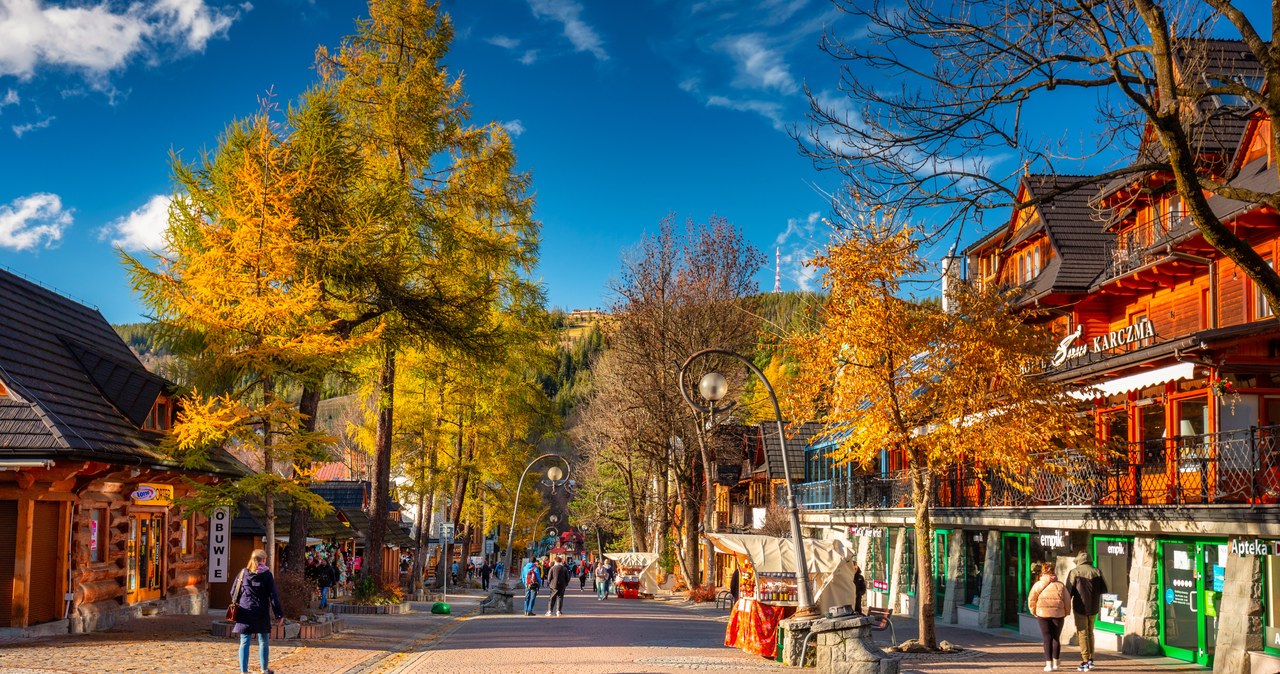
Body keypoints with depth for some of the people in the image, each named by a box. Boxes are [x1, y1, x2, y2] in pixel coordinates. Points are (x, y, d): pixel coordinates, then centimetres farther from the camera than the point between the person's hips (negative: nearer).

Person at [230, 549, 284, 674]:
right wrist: (279, 614, -3)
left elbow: (233, 592, 6)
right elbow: (273, 596, -6)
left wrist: (237, 603, 24)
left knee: (244, 642, 2)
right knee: (263, 641, 12)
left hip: (244, 612, 1)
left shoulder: (243, 573, 2)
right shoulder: (267, 575, -4)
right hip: (261, 614, -1)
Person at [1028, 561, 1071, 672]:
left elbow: (1031, 599, 2)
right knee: (1056, 638, 13)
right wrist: (1066, 612, 18)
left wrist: (1033, 611, 15)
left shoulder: (1038, 585, 3)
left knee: (1047, 638, 3)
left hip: (1043, 613, -1)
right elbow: (1067, 600, 4)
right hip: (1058, 613, 1)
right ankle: (1055, 663, 17)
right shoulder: (1060, 585, 6)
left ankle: (1049, 664, -2)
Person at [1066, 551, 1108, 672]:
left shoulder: (1074, 572, -9)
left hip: (1080, 607, -4)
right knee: (1090, 632, 18)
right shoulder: (1097, 571, 1)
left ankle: (1085, 662, -2)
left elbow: (1069, 591, -10)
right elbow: (1104, 589, 6)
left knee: (1082, 633, 1)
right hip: (1093, 607, 4)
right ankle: (1090, 660, 20)